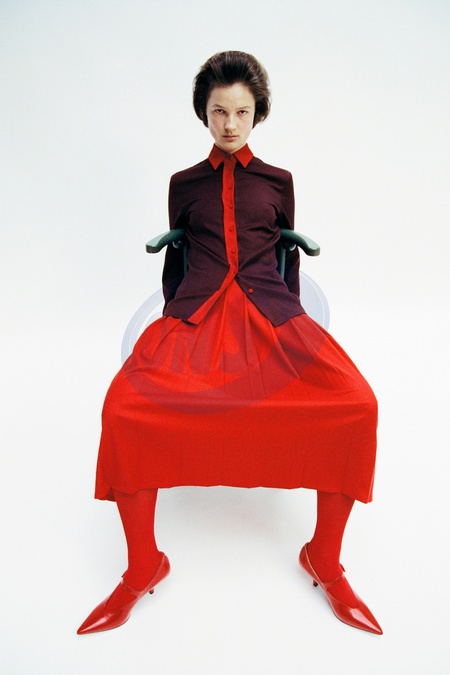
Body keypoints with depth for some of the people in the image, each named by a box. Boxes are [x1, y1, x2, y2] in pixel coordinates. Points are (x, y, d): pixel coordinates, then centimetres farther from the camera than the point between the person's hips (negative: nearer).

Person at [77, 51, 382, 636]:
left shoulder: (277, 181, 20)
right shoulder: (184, 184, 20)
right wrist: (175, 314, 12)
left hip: (270, 311, 1)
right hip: (195, 312, 0)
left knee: (356, 406, -27)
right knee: (123, 407, -29)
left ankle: (324, 560, -3)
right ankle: (143, 568, -5)